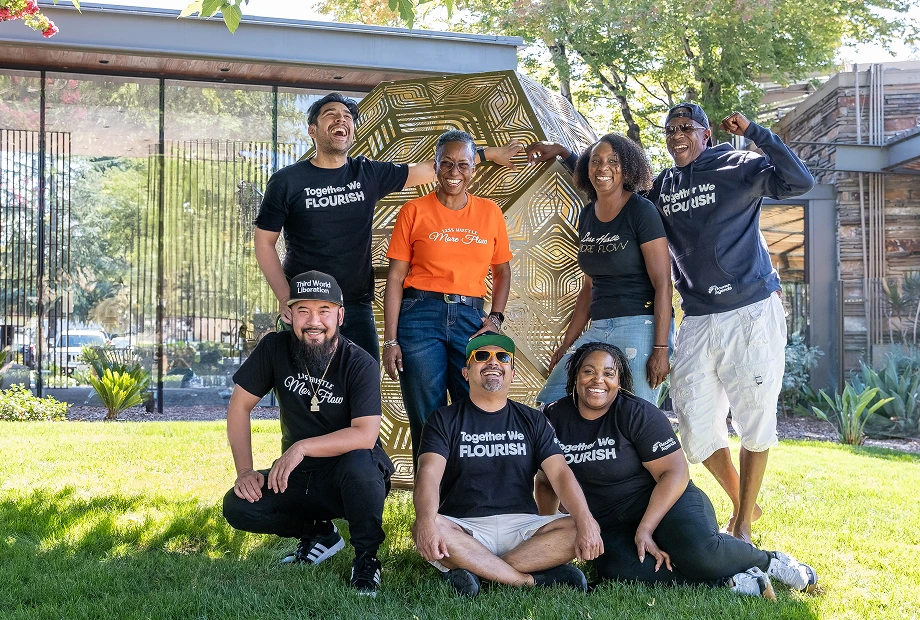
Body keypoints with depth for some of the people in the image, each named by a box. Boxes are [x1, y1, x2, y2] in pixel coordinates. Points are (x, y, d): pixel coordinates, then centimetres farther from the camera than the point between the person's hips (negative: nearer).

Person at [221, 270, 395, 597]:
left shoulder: (360, 364, -17)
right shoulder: (275, 348, -7)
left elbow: (366, 435, -27)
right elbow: (239, 406, -2)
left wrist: (302, 447, -30)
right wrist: (244, 471, -10)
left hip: (353, 480, -4)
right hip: (298, 478, 4)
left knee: (358, 462, -38)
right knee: (237, 507, -18)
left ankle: (366, 557, -11)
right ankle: (319, 534, 9)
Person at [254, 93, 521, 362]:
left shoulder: (369, 174, 6)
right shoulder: (286, 181, -2)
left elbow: (431, 168, 12)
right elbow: (264, 241, 1)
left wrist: (489, 153, 12)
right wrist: (285, 298, -10)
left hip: (357, 308, 3)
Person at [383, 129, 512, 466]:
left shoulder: (490, 212, 10)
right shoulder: (414, 211, 3)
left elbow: (502, 272, 18)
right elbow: (395, 279, 1)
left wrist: (495, 319, 2)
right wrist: (390, 340, -6)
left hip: (470, 317, 2)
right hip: (421, 315, -2)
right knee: (427, 421, 2)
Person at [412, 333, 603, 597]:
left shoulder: (532, 421, 14)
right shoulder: (444, 420, 6)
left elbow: (560, 474, 1)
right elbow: (429, 473, -11)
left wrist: (586, 522, -18)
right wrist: (427, 521, -32)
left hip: (521, 526, 2)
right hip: (463, 528, -2)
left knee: (576, 530, -23)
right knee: (422, 529, -33)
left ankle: (476, 570, -25)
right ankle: (533, 580, -29)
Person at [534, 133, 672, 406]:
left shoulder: (641, 211, -8)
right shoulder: (587, 216, 13)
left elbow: (663, 284, -11)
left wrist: (660, 348, -18)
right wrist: (566, 344, 16)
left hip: (641, 325, -7)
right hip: (598, 329, 7)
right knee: (549, 400, -1)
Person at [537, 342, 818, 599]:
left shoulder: (638, 414, -7)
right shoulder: (554, 418, 4)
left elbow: (675, 472, -12)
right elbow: (547, 481, 15)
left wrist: (645, 529, -22)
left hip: (664, 503, -2)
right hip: (610, 526, 3)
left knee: (698, 549, -36)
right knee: (620, 569, -35)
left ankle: (768, 561, -3)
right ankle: (731, 582, -25)